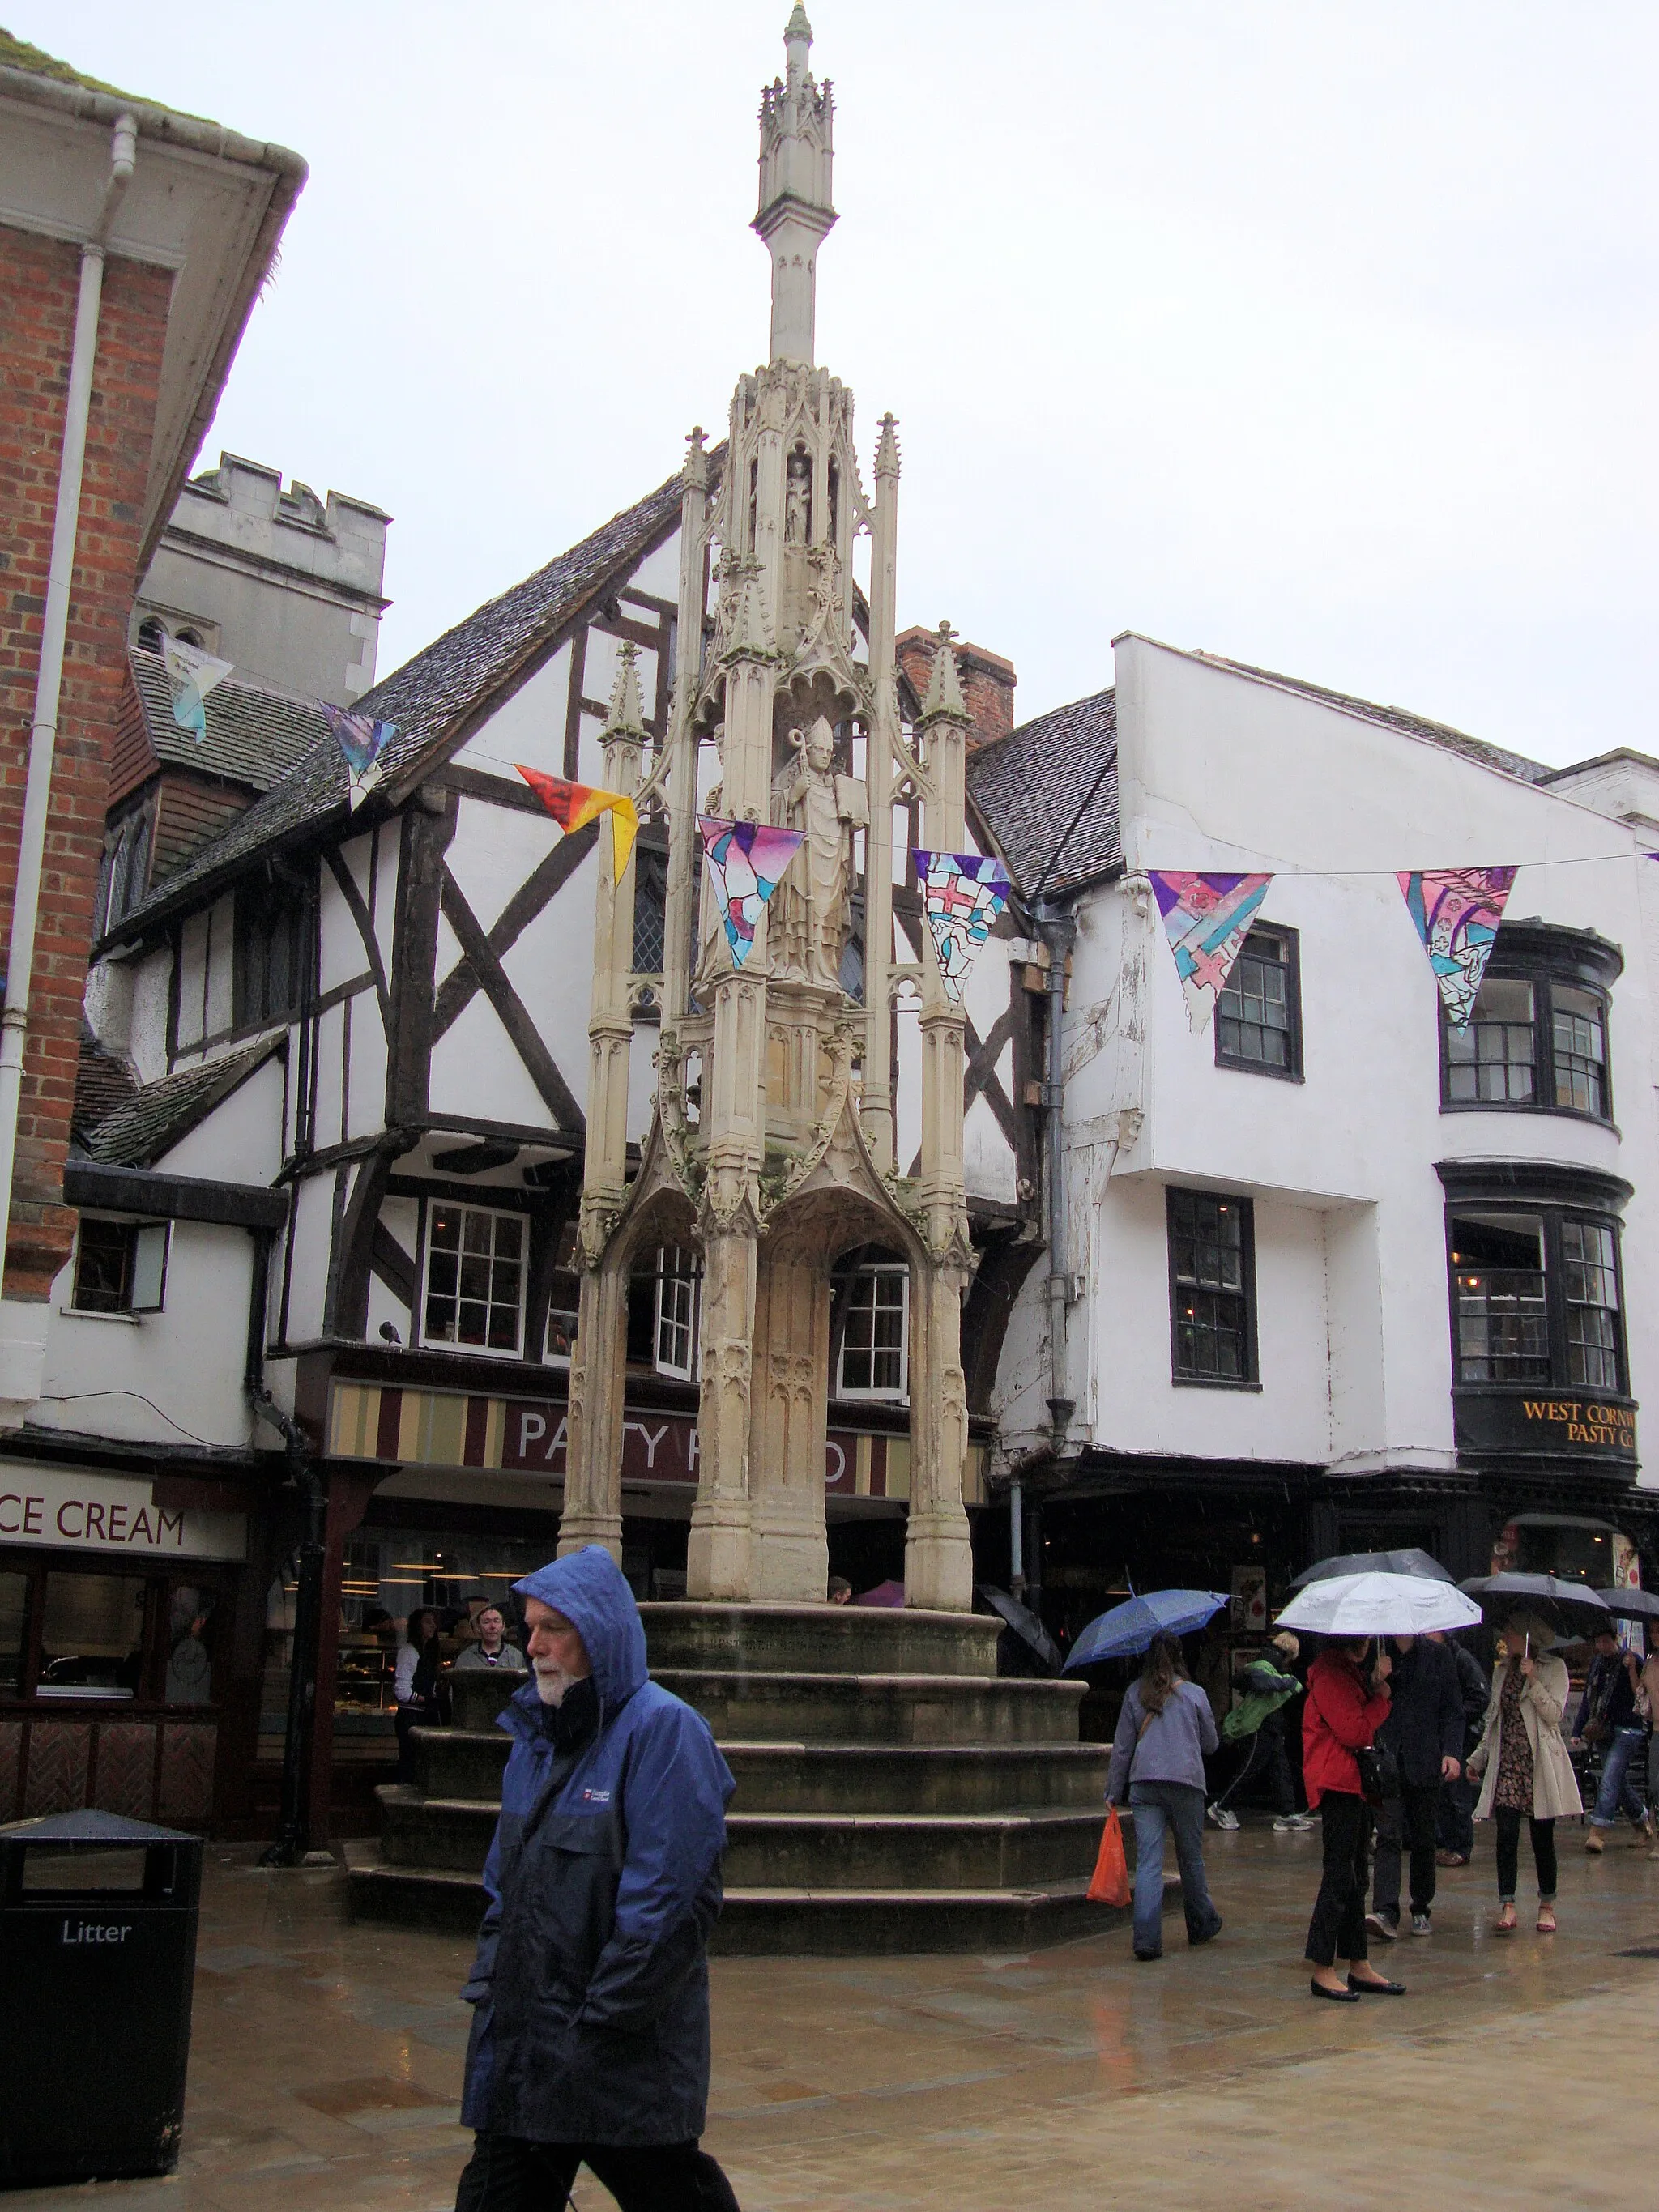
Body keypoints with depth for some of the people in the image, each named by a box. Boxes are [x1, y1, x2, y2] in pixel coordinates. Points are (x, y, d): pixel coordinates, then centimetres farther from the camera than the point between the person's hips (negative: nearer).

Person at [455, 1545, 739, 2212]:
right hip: (521, 2044, 7)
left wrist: (599, 2020, -17)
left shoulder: (661, 1729, -14)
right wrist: (488, 1984, 7)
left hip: (626, 2060, -7)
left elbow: (672, 1897, -19)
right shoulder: (536, 1733, 12)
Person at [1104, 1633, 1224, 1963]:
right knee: (1191, 1858, 15)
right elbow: (1211, 1743, 12)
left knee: (1147, 1861, -3)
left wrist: (1113, 1792, 13)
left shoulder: (1135, 1694, 7)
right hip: (1186, 1781, 0)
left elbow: (1122, 1746, 7)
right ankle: (1202, 1926, 31)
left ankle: (1147, 1939, -11)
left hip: (1143, 1784, 1)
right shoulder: (1194, 1693, 4)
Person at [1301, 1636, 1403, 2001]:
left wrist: (1378, 1685, 0)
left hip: (1354, 1783, 10)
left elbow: (1366, 1724, 15)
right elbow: (1354, 1732, -19)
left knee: (1354, 1878, 13)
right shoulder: (1330, 1674, -14)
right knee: (1339, 1877, -8)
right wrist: (1381, 1694, -8)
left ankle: (1359, 1967, 19)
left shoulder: (1352, 1670, 19)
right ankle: (1323, 1971, -3)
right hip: (1339, 1783, -10)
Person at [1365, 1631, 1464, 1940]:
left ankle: (1422, 1909, 24)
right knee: (1388, 1836, -11)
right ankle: (1386, 1913, -16)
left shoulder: (1438, 1656, 6)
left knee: (1423, 1839, 9)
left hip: (1424, 1763, 1)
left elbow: (1453, 1710, 6)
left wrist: (1452, 1752, -6)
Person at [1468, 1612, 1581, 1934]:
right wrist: (1477, 1759, 19)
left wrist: (1533, 1680, -18)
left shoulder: (1553, 1668, 0)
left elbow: (1554, 1714, -10)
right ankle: (1507, 1906, -8)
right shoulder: (1502, 1670, 16)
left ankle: (1547, 1905, 17)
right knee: (1506, 1834, -7)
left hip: (1540, 1762, -4)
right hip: (1506, 1761, 4)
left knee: (1542, 1836, 3)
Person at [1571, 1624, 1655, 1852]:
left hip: (1627, 1729, -6)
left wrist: (1631, 1669, -22)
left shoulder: (1632, 1660, -3)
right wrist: (1578, 1731, 16)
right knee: (1619, 1782, 10)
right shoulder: (1596, 1663, 13)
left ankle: (1598, 1832, -17)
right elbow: (1587, 1699, 19)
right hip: (1604, 1730, 6)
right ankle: (1643, 1821, 31)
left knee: (1610, 1779, -15)